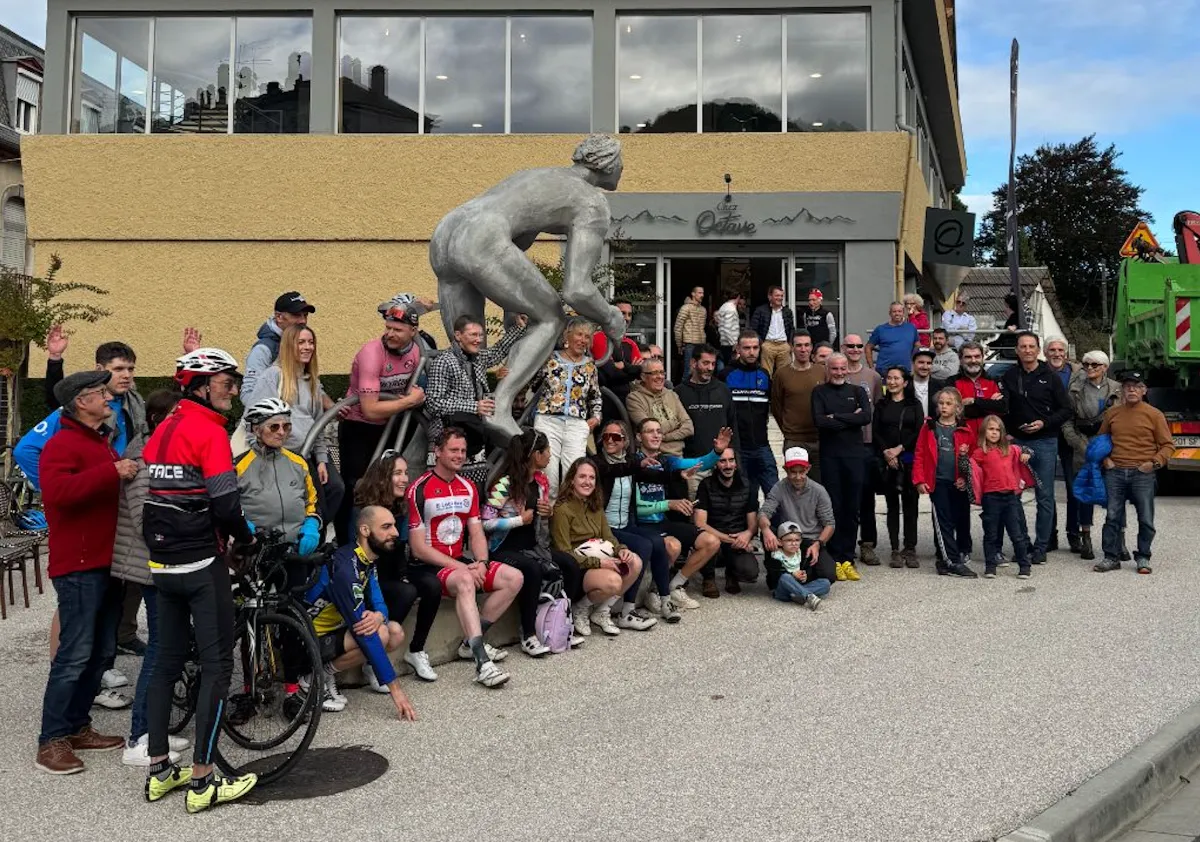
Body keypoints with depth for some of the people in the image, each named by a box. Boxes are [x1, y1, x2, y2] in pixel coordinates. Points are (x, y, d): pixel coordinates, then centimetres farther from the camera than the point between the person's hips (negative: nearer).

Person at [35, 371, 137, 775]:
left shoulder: (102, 442, 20)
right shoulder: (62, 444, -11)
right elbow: (58, 491, -29)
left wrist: (129, 473, 14)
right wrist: (113, 472, -29)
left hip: (107, 563, 10)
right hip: (79, 565, -9)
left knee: (102, 651, 12)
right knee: (75, 654, -8)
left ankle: (78, 727, 23)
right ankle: (51, 741, 0)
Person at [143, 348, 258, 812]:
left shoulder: (162, 430, 12)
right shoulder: (210, 431, -14)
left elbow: (156, 494, 16)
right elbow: (225, 504, -19)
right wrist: (245, 540, -2)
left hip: (161, 563, 8)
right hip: (201, 564, -8)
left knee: (167, 662, 14)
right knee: (217, 664, -3)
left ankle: (159, 771, 21)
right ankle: (202, 780, -1)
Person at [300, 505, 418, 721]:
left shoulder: (367, 560, 1)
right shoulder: (346, 567, -28)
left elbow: (379, 604, 3)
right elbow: (364, 635, -30)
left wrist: (379, 616, -26)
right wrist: (394, 688, -28)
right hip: (309, 639, -9)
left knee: (396, 632, -3)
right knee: (378, 635, -26)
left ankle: (327, 671, 4)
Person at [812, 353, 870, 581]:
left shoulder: (857, 391, 13)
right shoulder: (820, 392, 7)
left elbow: (866, 417, -5)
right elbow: (819, 420, -9)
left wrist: (836, 417, -9)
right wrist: (850, 419, -7)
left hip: (855, 454, 2)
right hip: (830, 455, -2)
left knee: (853, 509, 3)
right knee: (834, 507, -2)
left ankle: (847, 559, 10)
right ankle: (835, 559, 4)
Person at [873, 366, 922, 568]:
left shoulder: (914, 404, 9)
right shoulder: (881, 405, 13)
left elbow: (919, 432, -1)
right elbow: (876, 432, 5)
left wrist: (899, 449, -10)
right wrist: (886, 453, -8)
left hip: (909, 459, -1)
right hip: (887, 461, 1)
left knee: (910, 504, -2)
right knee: (892, 505, 3)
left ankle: (910, 549, 3)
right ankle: (895, 550, 5)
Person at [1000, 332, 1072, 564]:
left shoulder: (1050, 377, 3)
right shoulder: (1009, 377, 8)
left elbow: (1066, 410, 3)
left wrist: (1044, 423, -10)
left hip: (1045, 442, -2)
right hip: (1016, 441, 2)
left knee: (1045, 496, 1)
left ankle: (1041, 547, 7)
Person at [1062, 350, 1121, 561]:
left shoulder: (1116, 390, 5)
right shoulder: (1075, 389, 5)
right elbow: (1067, 420, 3)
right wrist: (1079, 443, -7)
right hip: (1084, 448, 0)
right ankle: (1086, 539, 12)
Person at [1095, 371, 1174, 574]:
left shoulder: (1154, 415, 0)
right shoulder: (1112, 413, 9)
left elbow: (1168, 445, 3)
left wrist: (1155, 462, -11)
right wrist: (1105, 459, 7)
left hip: (1142, 474, -2)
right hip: (1115, 473, 2)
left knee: (1146, 519, 2)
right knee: (1113, 517, 4)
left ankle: (1143, 558, 15)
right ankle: (1111, 557, 11)